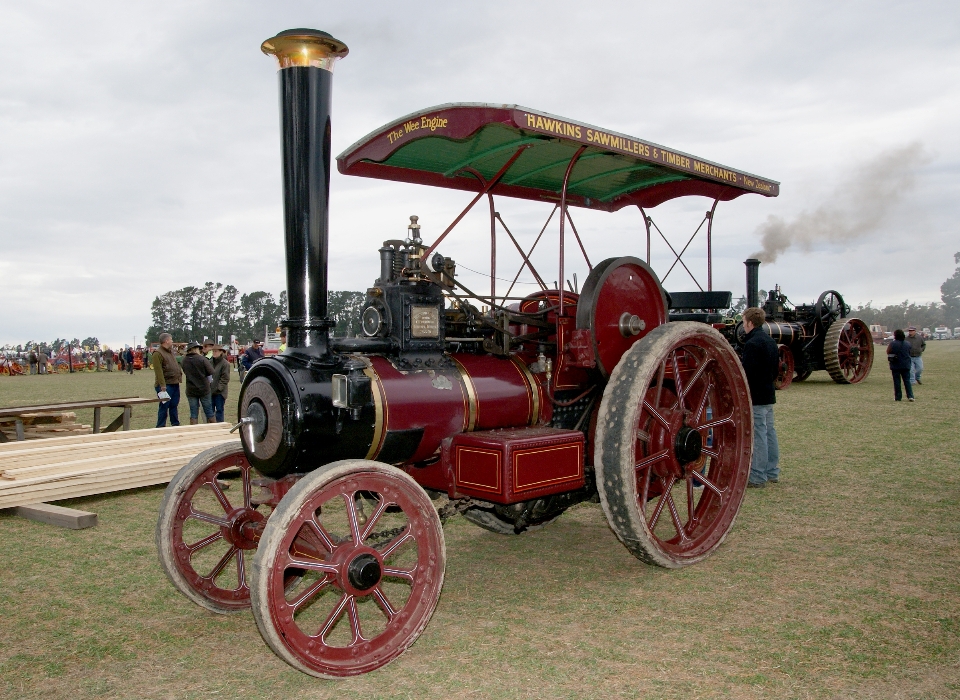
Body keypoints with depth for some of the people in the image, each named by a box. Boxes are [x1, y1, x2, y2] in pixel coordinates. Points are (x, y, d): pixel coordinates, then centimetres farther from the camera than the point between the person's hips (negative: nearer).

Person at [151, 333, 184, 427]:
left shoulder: (171, 351, 17)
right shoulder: (158, 354, -13)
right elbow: (158, 371, -20)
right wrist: (163, 386, -25)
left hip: (175, 384, 8)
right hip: (166, 385, -8)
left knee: (174, 406, 13)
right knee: (164, 406, -3)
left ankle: (176, 425, 21)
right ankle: (160, 427, 4)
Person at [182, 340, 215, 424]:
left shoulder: (184, 360, -2)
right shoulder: (202, 359, -13)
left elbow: (185, 373, 6)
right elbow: (211, 372, -13)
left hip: (191, 390, 2)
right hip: (204, 389, -2)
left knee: (194, 414, 6)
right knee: (209, 412, 10)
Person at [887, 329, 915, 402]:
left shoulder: (892, 344, -15)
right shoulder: (908, 343, 0)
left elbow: (888, 352, -9)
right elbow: (910, 352, 13)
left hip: (895, 366, -3)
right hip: (906, 365, 3)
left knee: (897, 381, 4)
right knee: (907, 381, 9)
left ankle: (898, 397, 5)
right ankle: (910, 396, 1)